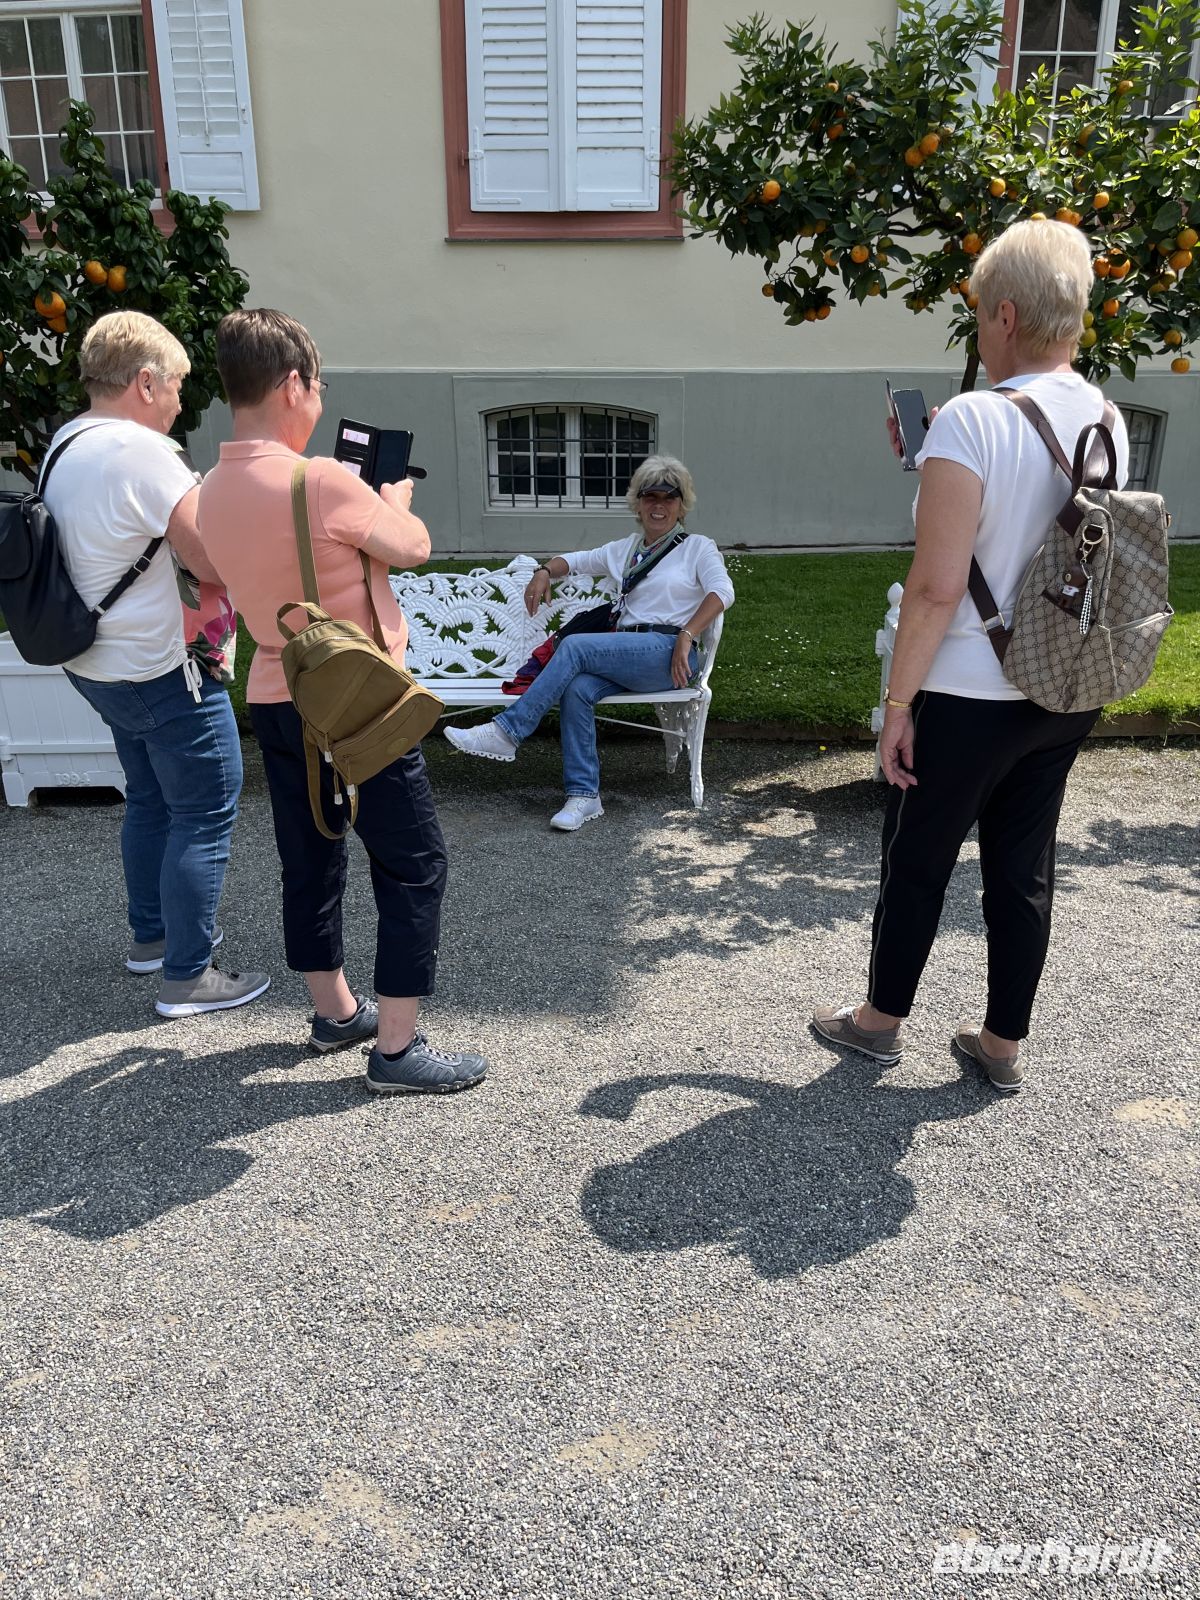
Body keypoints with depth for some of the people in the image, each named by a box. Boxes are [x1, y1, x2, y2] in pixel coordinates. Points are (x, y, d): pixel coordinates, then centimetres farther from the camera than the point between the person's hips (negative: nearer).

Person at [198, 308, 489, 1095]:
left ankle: (335, 1011, 33)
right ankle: (397, 1049, 8)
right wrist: (392, 500, 10)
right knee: (416, 866, 2)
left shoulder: (214, 490, 4)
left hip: (276, 700, 8)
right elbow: (414, 547, -9)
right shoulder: (321, 480, -21)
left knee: (310, 860, 17)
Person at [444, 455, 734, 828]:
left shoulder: (698, 548, 9)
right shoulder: (624, 550, 25)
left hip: (668, 654, -5)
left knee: (574, 646, -27)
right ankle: (583, 796, -26)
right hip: (631, 654, 5)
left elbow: (722, 592, -8)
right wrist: (546, 570, 6)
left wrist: (686, 637, -21)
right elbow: (574, 560, 29)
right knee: (577, 689, -29)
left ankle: (506, 733, -22)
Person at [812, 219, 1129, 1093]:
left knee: (918, 860, 11)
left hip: (969, 696, -6)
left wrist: (898, 704, -14)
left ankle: (882, 1019, 30)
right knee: (1025, 864, 16)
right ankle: (1004, 1043, 29)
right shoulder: (1109, 422, 5)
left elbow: (937, 587, -22)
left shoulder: (973, 419, -18)